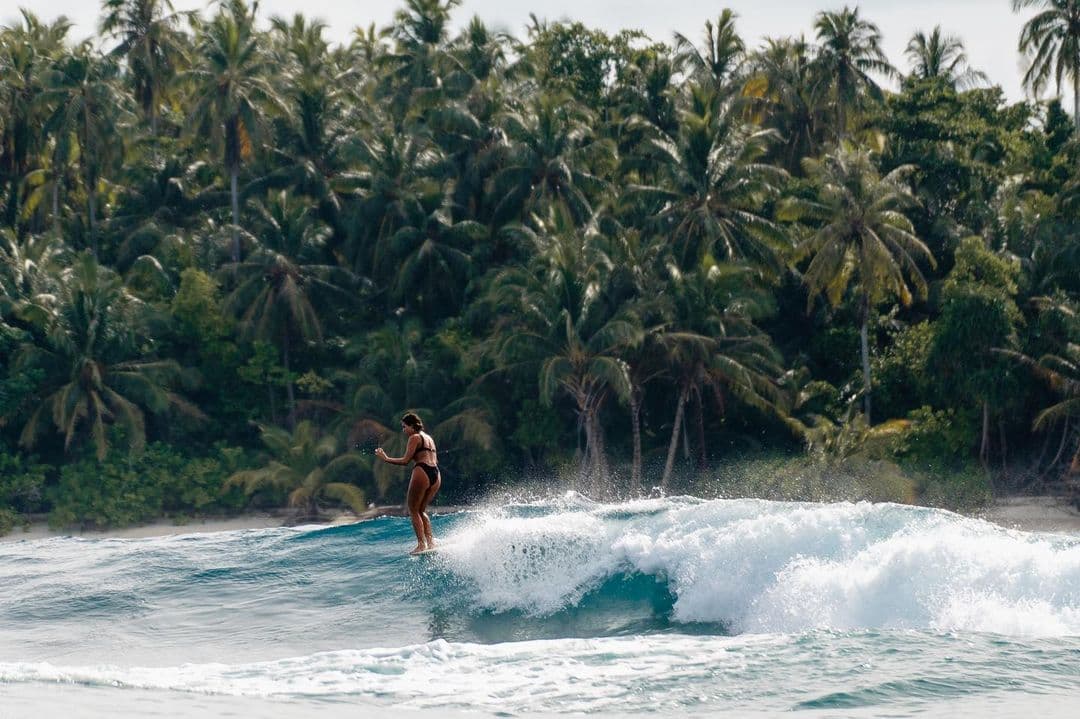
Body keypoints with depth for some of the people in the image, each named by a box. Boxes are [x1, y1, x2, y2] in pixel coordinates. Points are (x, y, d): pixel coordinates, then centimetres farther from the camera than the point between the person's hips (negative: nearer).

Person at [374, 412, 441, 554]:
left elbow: (405, 460, -7)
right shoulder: (429, 438, 24)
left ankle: (422, 544, -11)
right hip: (436, 475, 8)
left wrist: (386, 458, 0)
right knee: (421, 510, 18)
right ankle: (430, 541, 4)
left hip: (422, 472, -8)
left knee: (413, 510, 1)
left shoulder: (414, 438, 0)